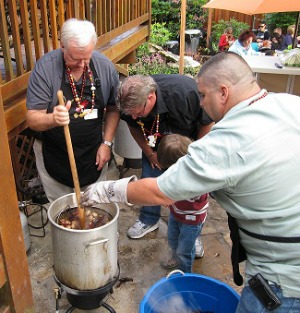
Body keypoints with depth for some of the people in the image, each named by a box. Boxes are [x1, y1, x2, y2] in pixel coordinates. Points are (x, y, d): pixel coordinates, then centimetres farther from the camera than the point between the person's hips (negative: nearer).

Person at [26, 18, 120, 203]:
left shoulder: (105, 67, -12)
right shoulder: (45, 68, -19)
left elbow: (113, 108, 1)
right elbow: (33, 119, -19)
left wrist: (107, 143, -5)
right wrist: (53, 119, -40)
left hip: (94, 153, 2)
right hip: (55, 157, -2)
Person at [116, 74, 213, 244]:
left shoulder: (185, 91, -41)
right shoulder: (131, 102, -27)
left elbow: (208, 121, -22)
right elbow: (134, 127, -2)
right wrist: (149, 153, -2)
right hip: (155, 145, 3)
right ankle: (149, 220, 28)